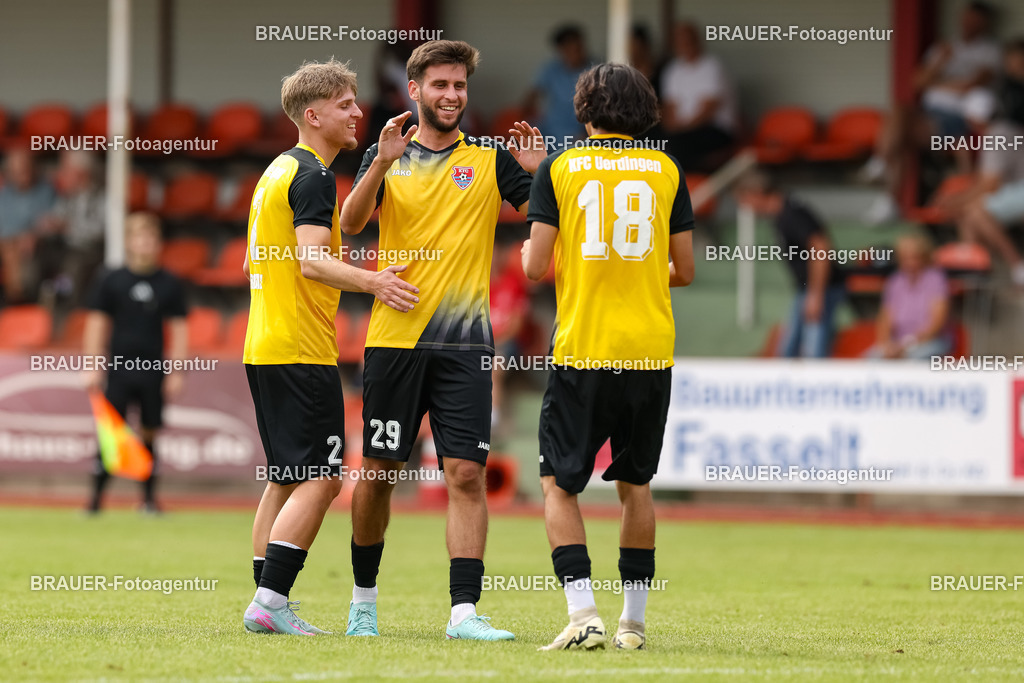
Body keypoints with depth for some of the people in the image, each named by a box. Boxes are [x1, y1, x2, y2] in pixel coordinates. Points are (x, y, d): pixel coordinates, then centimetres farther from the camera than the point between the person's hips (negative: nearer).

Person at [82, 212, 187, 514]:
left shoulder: (170, 285, 5)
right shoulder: (110, 281, 3)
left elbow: (179, 330, 8)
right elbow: (96, 325, 4)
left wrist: (175, 372, 2)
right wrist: (92, 368, -2)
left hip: (153, 370, 1)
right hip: (119, 369, -1)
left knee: (149, 434, 3)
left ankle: (149, 497, 11)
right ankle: (96, 496, 0)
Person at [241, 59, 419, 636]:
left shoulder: (278, 170, 18)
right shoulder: (313, 176, -12)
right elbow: (312, 261, -23)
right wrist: (370, 281, -37)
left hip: (265, 346, 10)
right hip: (302, 350, -10)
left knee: (286, 479, 12)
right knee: (321, 478, -10)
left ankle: (267, 605, 11)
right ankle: (270, 601, -15)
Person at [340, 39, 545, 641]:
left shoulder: (490, 160, 7)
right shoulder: (389, 156, 8)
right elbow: (350, 223, -6)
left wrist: (537, 173, -15)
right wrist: (381, 164, -20)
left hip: (464, 343, 0)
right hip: (394, 338, 1)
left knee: (467, 475, -9)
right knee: (379, 472, 7)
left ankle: (464, 612, -11)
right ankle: (364, 596, 25)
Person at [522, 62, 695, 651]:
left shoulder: (559, 169, -1)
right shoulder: (666, 170, 6)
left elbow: (534, 267, -5)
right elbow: (684, 271, 7)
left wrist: (531, 252, 18)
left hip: (581, 352, -2)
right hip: (650, 353, 2)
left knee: (559, 485, 5)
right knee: (636, 483, 15)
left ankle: (584, 613, -11)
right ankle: (634, 621, 16)